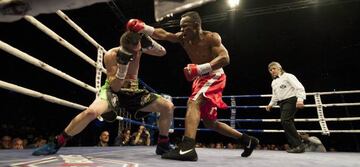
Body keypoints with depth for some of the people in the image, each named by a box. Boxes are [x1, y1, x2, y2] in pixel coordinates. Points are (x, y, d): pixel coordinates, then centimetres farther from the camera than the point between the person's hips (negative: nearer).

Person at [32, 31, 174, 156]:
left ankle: (163, 145, 4)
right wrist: (122, 66, -37)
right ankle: (56, 143, -15)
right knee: (91, 111, -36)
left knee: (168, 106, -12)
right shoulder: (111, 55, -20)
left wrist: (149, 41, -23)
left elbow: (162, 52, -4)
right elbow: (115, 87, -22)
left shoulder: (138, 47, -9)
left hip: (133, 91, 4)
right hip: (113, 90, -4)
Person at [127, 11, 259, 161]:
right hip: (200, 78, 8)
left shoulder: (211, 37, -14)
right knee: (209, 122, 12)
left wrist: (199, 68, -34)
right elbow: (163, 34, -7)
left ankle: (187, 147, -41)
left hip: (214, 76, -8)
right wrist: (143, 28, -22)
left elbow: (225, 58, -25)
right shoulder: (183, 38, 3)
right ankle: (247, 140, 24)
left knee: (193, 102, -32)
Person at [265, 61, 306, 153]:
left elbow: (299, 87, -13)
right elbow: (275, 96, 27)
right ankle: (294, 146, 11)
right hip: (282, 103, 8)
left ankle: (299, 145, -22)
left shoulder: (288, 76, -3)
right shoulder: (273, 83, 20)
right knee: (286, 123, 4)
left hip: (291, 101, -8)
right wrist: (271, 104, 11)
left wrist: (300, 99, -27)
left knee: (285, 121, -24)